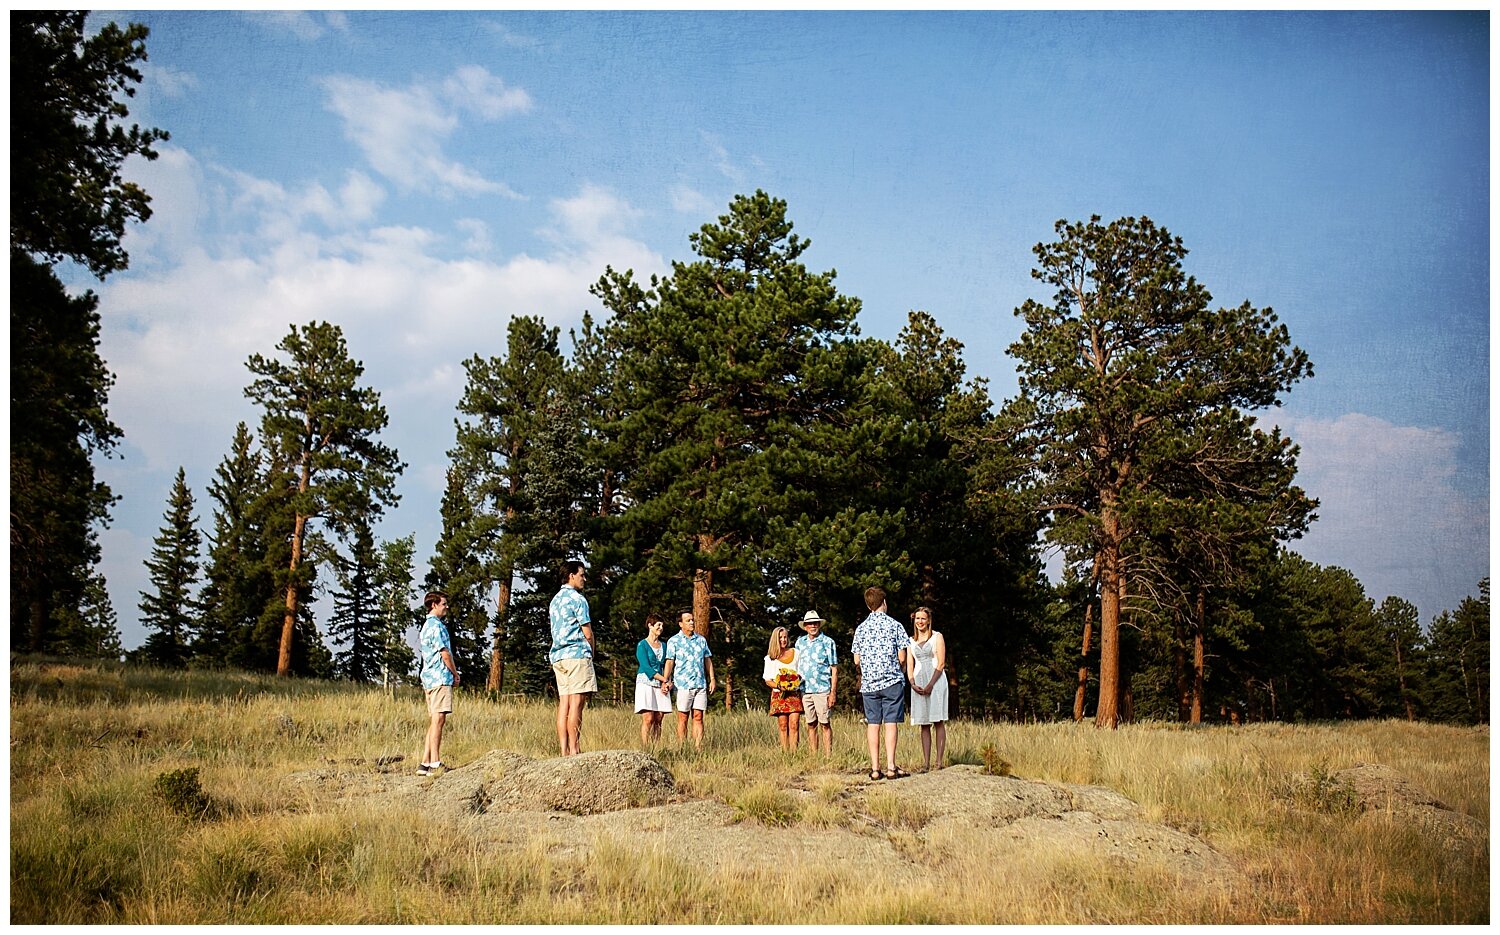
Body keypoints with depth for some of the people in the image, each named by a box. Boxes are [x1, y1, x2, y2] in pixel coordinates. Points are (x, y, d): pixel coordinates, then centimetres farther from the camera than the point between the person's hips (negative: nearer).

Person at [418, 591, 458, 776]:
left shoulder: (426, 626, 21)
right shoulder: (436, 625, -10)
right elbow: (445, 653, -12)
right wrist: (455, 674, -1)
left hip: (429, 678, 10)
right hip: (440, 677, -10)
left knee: (434, 721, 9)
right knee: (438, 719, -11)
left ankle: (425, 764, 8)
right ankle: (435, 764, -13)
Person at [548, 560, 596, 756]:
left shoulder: (555, 599, 20)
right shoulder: (577, 598, -6)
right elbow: (587, 633, -8)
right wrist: (591, 653, 9)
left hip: (557, 656, 9)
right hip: (577, 654, -9)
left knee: (564, 703, 4)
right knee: (576, 703, -10)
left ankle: (564, 750, 0)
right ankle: (573, 749, -13)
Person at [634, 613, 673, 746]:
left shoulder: (663, 645, 16)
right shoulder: (642, 645, -2)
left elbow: (665, 666, 12)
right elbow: (646, 667, -10)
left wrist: (664, 684, -6)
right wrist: (665, 680, -12)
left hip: (660, 685, 5)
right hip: (646, 683, -5)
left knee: (658, 720, 1)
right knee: (648, 719, -13)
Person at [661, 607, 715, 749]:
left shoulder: (701, 640, 14)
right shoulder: (674, 641, 2)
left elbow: (708, 660, 18)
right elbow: (669, 662, -4)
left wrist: (712, 679, 12)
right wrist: (666, 681, -15)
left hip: (701, 684, 4)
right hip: (683, 684, -4)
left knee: (698, 717, 0)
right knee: (683, 719, -1)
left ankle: (698, 747, 1)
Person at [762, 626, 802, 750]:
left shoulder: (796, 653, 12)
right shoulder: (770, 658, 7)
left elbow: (803, 672, 17)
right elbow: (767, 680, 6)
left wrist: (798, 680, -5)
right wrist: (779, 686, -12)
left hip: (795, 694, 1)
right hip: (779, 695, -1)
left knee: (794, 725, -10)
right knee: (783, 726, -4)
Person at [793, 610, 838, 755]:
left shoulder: (828, 642, 1)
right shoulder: (800, 642, 13)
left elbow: (834, 669, 0)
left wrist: (833, 693, -6)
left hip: (822, 690, -4)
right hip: (804, 689, 4)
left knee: (825, 724, -4)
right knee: (811, 725, 7)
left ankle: (828, 756, -1)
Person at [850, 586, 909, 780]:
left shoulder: (860, 628, 5)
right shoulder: (895, 626, -3)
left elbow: (856, 660, 7)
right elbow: (902, 658, -4)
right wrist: (901, 672, 16)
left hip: (868, 683, 3)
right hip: (892, 680, -3)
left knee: (873, 724, 4)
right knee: (890, 723, -2)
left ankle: (875, 769, 4)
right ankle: (891, 768, -6)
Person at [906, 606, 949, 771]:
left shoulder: (937, 637, 4)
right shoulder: (911, 641, 16)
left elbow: (941, 663, -4)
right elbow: (909, 666, 13)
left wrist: (931, 684, -13)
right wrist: (913, 683, -6)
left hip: (936, 680, -4)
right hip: (919, 683, 4)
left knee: (939, 721, -8)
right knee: (924, 724, 1)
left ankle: (939, 762, -10)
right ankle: (926, 763, -1)